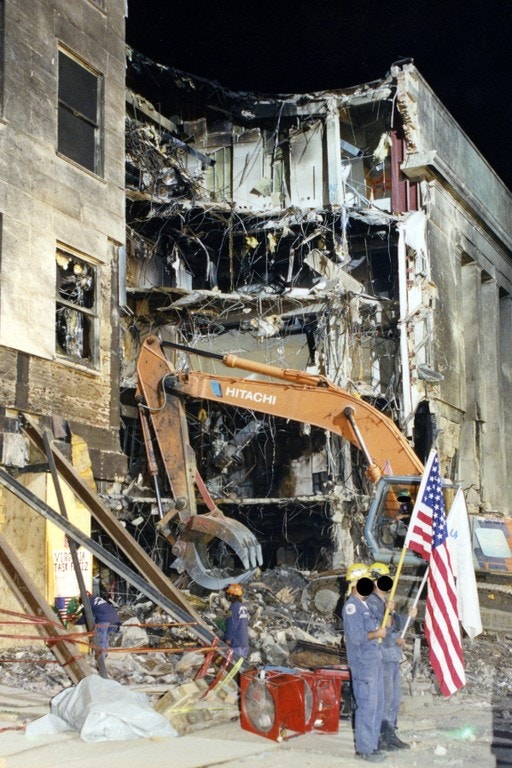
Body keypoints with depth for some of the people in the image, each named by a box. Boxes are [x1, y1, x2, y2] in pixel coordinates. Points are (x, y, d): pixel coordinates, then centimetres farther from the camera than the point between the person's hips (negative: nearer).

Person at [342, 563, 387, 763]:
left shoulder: (365, 605, 17)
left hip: (374, 660, 9)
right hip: (363, 662, -9)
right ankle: (364, 748, 2)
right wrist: (377, 634, -9)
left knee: (377, 704, 14)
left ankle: (372, 744, 23)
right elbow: (356, 636, -21)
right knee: (367, 705, -6)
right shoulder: (351, 606, -13)